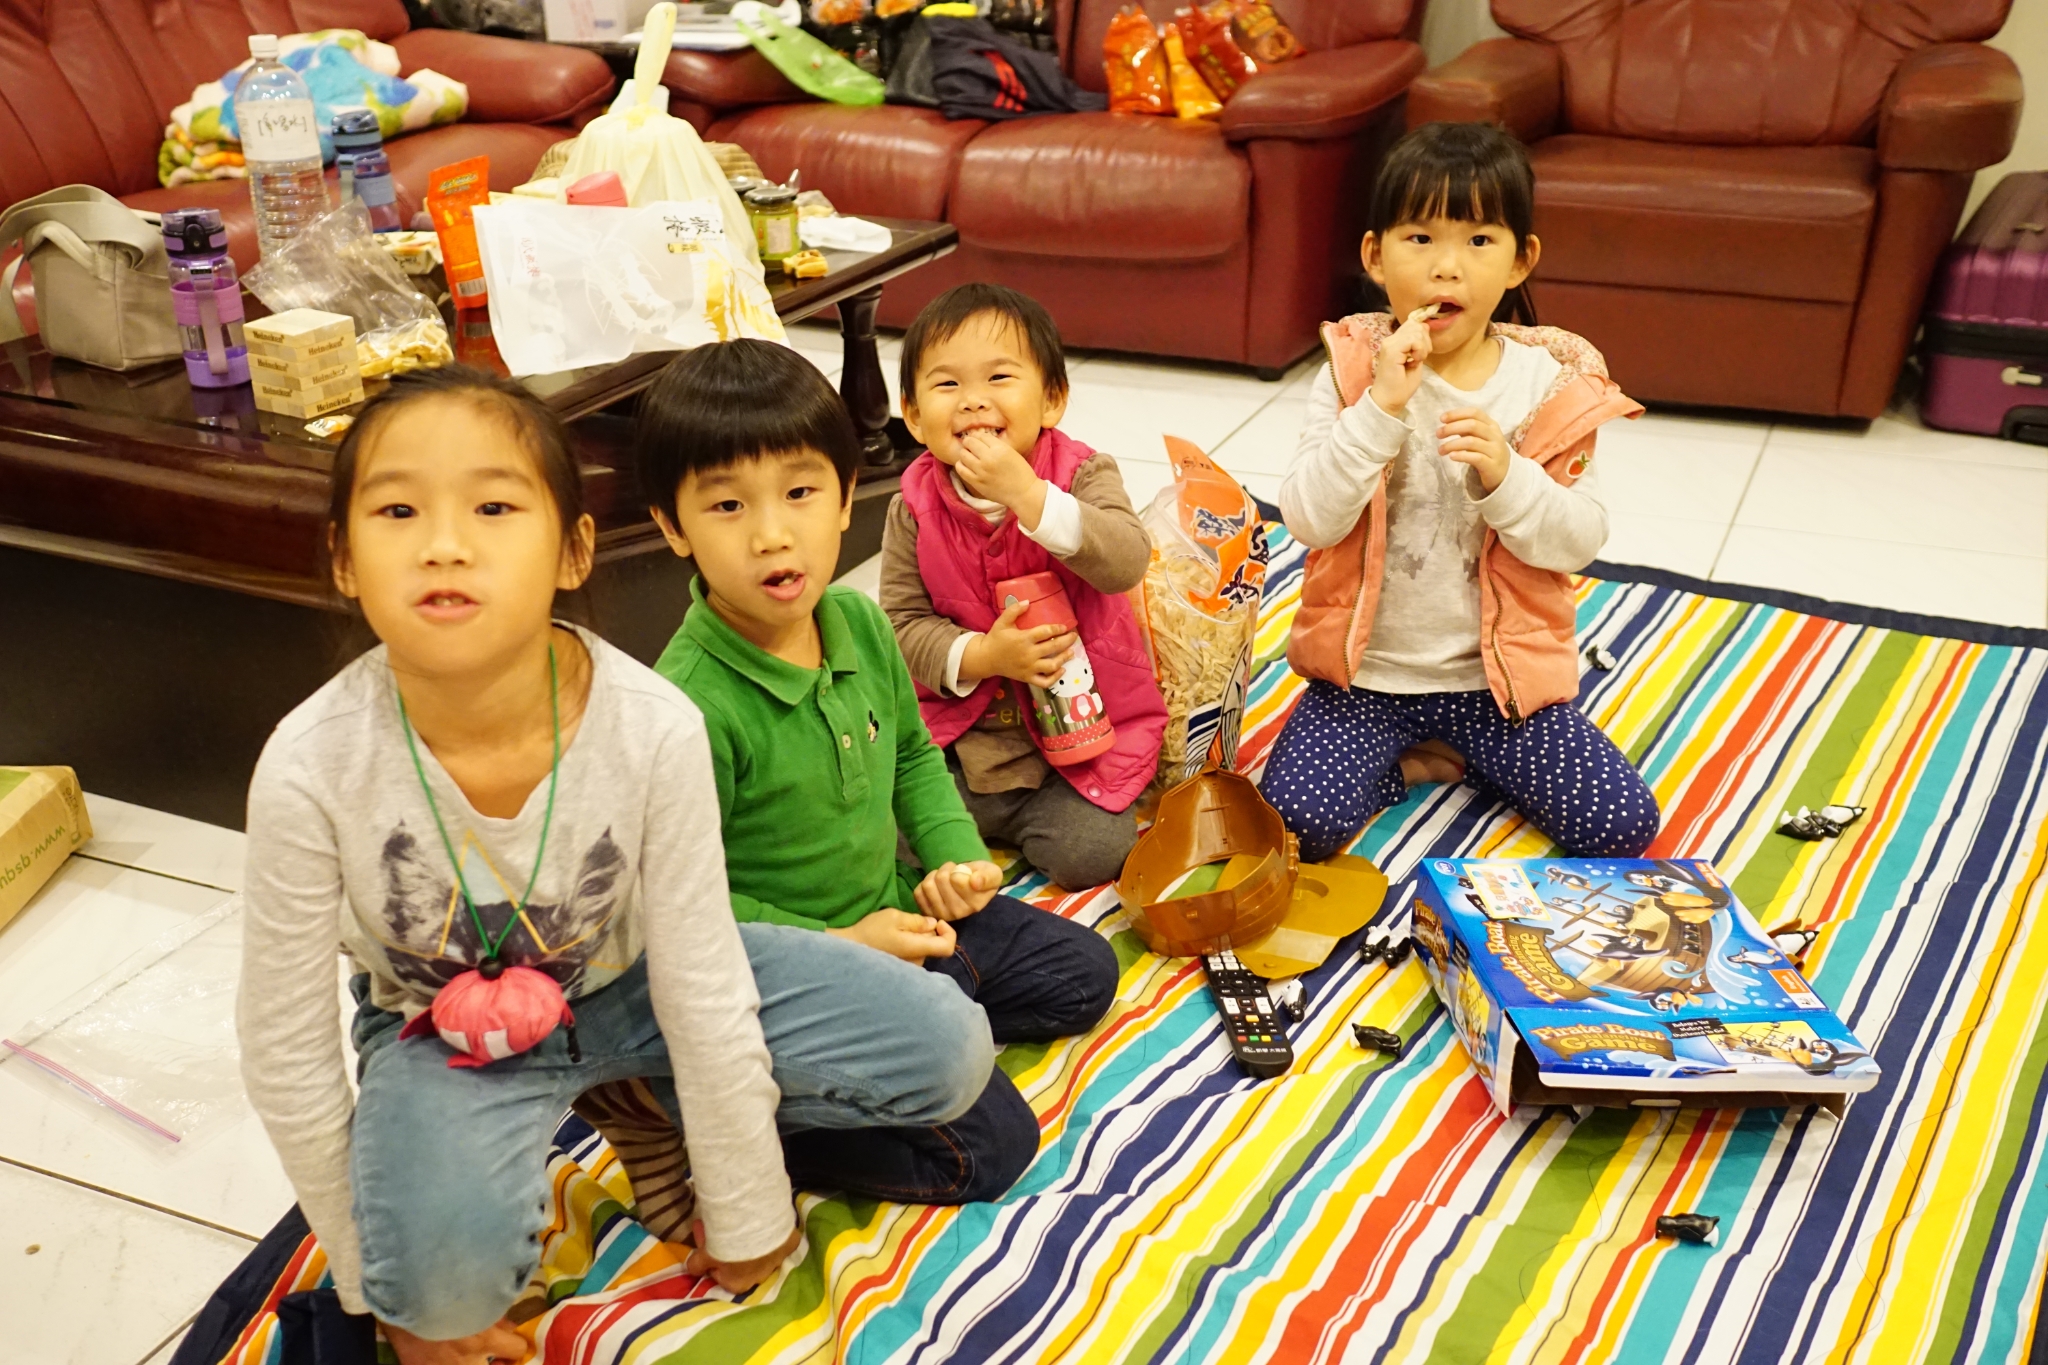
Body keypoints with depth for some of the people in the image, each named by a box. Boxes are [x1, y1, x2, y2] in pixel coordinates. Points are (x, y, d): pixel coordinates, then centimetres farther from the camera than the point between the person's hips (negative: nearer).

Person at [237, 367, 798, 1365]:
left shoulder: (655, 730, -29)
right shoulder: (311, 768, -29)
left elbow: (704, 994, -17)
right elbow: (286, 1052, -15)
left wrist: (744, 1228, -6)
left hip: (625, 984, 2)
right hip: (437, 1029, -1)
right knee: (446, 1260, -34)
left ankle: (659, 1102, 11)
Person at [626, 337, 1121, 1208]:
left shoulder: (861, 624, -6)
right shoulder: (690, 705, -29)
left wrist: (956, 852, -2)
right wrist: (837, 945, -21)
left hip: (896, 915, 8)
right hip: (777, 953, -8)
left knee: (1081, 974, 19)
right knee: (987, 1146, -13)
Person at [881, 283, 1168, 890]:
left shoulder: (1082, 474, -10)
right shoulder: (914, 508, -5)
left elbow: (1127, 563, -29)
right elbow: (903, 622, -4)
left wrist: (1027, 494, -36)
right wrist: (980, 657, -22)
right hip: (960, 732, 2)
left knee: (1091, 852, -17)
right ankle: (984, 817, 17)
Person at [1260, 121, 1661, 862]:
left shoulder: (1549, 383, -5)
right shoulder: (1353, 372, -8)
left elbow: (1580, 540, -7)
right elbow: (1309, 521, -18)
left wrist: (1506, 477, -25)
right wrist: (1381, 407, -28)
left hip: (1499, 671, 1)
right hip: (1369, 669, -1)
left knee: (1623, 825, -8)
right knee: (1297, 818, -22)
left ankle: (1448, 747, 15)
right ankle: (1412, 760, 8)